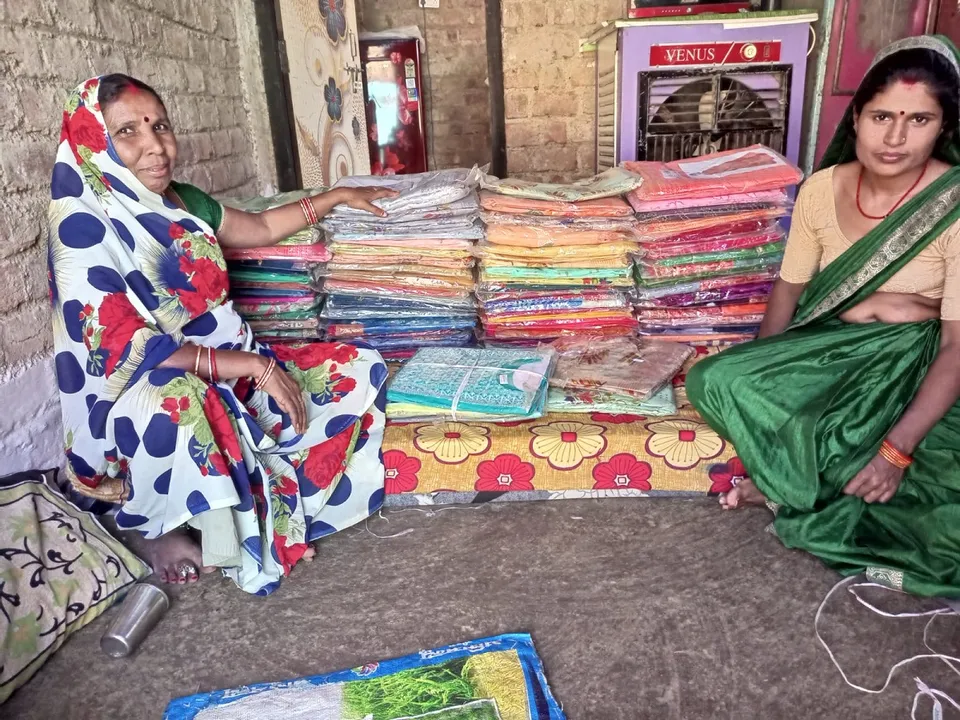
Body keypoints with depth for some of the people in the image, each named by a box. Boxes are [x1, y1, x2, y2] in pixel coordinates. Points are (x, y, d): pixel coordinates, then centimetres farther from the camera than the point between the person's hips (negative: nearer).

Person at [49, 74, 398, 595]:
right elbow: (125, 350, -25)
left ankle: (268, 493, -5)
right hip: (136, 397, -7)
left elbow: (263, 229, 23)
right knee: (170, 403, -44)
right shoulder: (83, 229, -16)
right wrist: (252, 366, -29)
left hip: (231, 366, 8)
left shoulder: (183, 202, 5)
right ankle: (155, 527, -11)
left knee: (360, 371, -3)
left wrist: (337, 197, 26)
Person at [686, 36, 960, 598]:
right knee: (715, 382, -24)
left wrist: (896, 449, -28)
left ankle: (789, 482, -4)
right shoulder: (822, 189, -6)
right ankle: (802, 479, -4)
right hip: (828, 345, 3)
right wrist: (759, 371, -6)